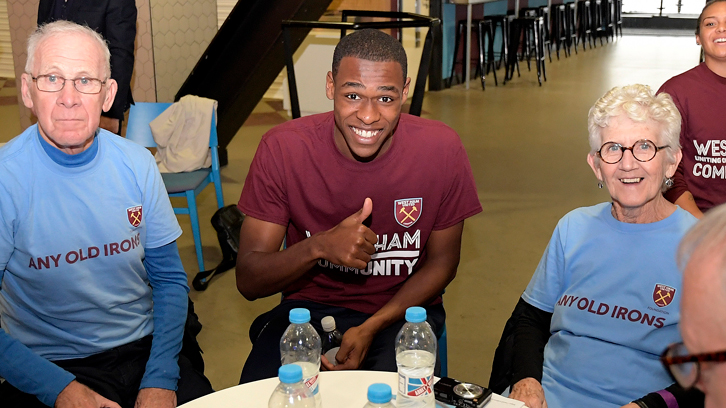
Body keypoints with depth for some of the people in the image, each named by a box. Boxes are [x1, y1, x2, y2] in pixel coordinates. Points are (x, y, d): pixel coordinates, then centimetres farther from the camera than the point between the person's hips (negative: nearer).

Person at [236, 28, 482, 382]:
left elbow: (441, 262, -1)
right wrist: (319, 247, -32)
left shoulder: (441, 150, -14)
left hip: (400, 309, 0)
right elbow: (248, 281, -12)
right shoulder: (282, 148, -15)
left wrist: (371, 329, -15)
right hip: (308, 307, 0)